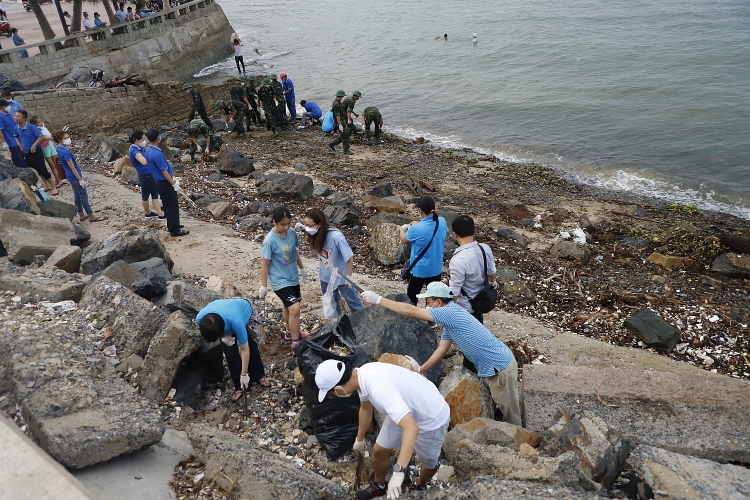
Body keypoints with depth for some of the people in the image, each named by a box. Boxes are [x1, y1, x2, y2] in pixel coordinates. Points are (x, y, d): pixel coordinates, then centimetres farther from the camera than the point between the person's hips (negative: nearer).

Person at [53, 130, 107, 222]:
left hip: (71, 177, 10)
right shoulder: (66, 152, -26)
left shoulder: (60, 149, 4)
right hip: (75, 177, -10)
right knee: (84, 196, 0)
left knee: (77, 196, 18)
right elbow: (72, 167, -23)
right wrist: (80, 180, -17)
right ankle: (91, 216, 9)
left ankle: (81, 215, 28)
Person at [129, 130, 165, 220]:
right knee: (145, 196, 11)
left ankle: (161, 214, 13)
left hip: (150, 174, 9)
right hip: (145, 176, -9)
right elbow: (144, 162, -37)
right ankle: (147, 213, 30)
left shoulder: (138, 148, 8)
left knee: (155, 194, 10)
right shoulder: (134, 150, -22)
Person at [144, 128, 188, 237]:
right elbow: (164, 171, -24)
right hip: (165, 183, -10)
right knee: (173, 206, -3)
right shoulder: (157, 154, -25)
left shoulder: (148, 151, 5)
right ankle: (175, 230, 1)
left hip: (159, 182, 10)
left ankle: (171, 225, 31)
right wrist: (173, 183, -18)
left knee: (167, 205, 20)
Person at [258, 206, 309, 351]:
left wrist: (301, 268, 22)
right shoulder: (270, 240, -25)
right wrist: (264, 286, -10)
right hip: (279, 281, -6)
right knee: (295, 308, -14)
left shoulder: (292, 232, -7)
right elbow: (264, 264, -16)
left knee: (288, 306, 24)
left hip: (293, 277, 7)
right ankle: (295, 343, 0)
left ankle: (291, 332, 45)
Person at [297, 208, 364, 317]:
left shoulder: (335, 236, -36)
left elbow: (350, 257, -27)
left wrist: (349, 276, -16)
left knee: (353, 301, 17)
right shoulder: (316, 234, -18)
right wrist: (303, 229, -13)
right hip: (326, 276, 6)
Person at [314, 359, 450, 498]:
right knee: (379, 450, 14)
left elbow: (412, 428, -48)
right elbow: (365, 408, 8)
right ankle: (379, 486, 42)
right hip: (406, 411, 7)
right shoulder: (362, 374, -14)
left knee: (429, 462, 18)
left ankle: (420, 488, 50)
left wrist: (398, 472, -51)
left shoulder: (379, 388, -42)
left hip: (431, 420, -7)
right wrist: (359, 438, 23)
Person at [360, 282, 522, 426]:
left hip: (500, 367, -9)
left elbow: (411, 312, -26)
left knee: (509, 413, 6)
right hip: (490, 367, 9)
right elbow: (442, 350, 12)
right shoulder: (450, 320, 7)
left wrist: (378, 299, -21)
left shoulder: (451, 312, -25)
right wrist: (420, 369, 8)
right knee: (500, 407, 23)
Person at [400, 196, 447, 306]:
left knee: (412, 297, 16)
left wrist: (402, 229, 18)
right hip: (436, 268, 5)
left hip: (420, 269, -5)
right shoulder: (442, 222, -11)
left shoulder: (416, 229, -26)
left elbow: (404, 240, -4)